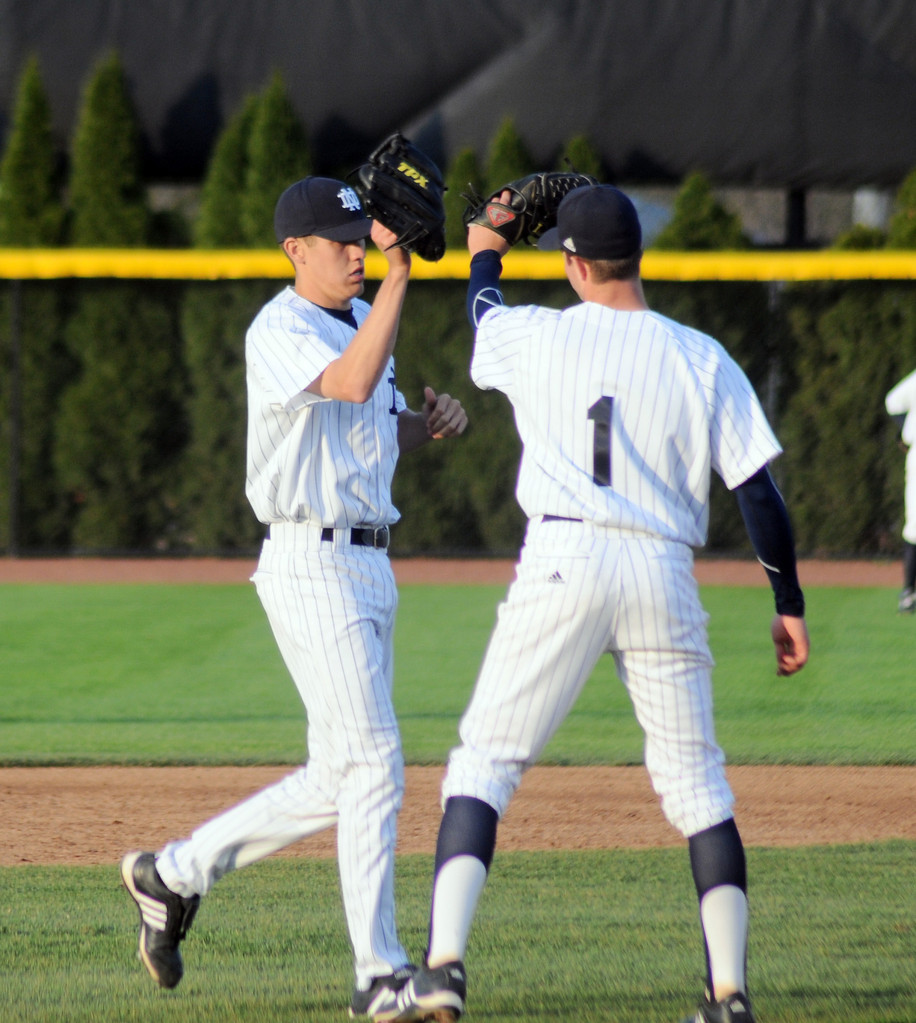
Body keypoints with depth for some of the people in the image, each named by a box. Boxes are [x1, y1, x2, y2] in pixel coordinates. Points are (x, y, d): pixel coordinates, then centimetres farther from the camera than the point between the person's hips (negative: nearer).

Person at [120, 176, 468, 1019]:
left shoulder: (362, 321, 16)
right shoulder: (281, 330, -12)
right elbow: (351, 384, -30)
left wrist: (431, 421, 2)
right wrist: (398, 275, -32)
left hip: (370, 566, 9)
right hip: (313, 563, -9)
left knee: (338, 779, 12)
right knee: (372, 767, -12)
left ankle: (174, 874, 25)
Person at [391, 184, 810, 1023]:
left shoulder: (537, 337, 4)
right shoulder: (704, 360, 6)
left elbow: (483, 314, 29)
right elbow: (759, 489, 3)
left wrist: (486, 249, 50)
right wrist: (789, 604, 10)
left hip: (563, 561, -2)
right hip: (666, 572, 2)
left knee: (486, 762, 2)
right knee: (696, 780, 11)